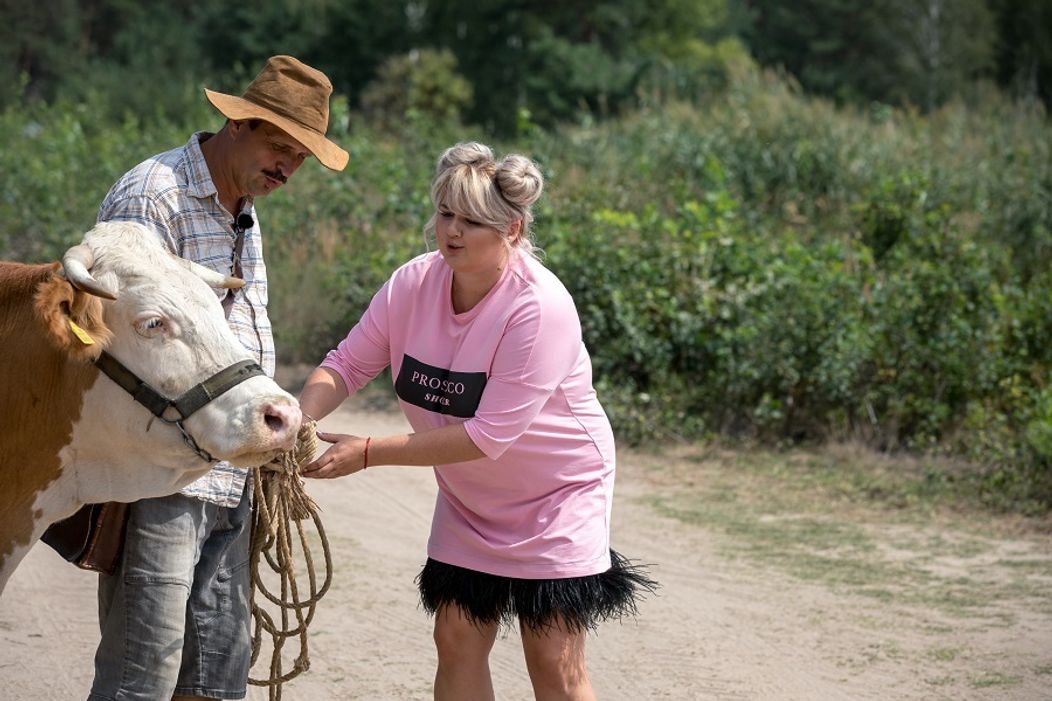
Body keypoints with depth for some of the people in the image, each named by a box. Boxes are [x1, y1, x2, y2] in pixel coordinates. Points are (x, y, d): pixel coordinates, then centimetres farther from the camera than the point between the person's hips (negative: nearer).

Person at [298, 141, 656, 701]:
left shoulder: (539, 308, -29)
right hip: (468, 501, 6)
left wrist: (366, 454, -33)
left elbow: (489, 435, -31)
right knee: (457, 643, 6)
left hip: (554, 498, -5)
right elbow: (347, 365, -9)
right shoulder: (415, 283, -12)